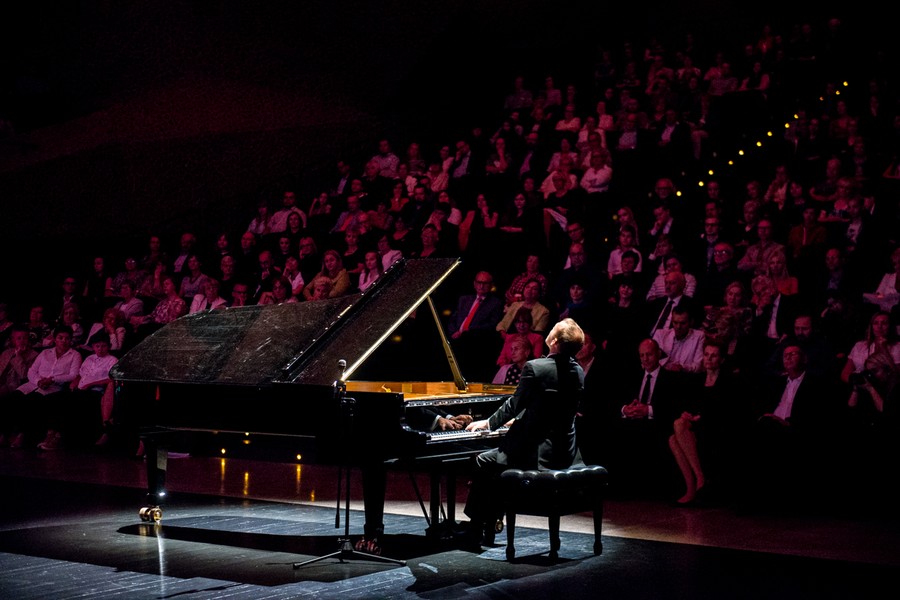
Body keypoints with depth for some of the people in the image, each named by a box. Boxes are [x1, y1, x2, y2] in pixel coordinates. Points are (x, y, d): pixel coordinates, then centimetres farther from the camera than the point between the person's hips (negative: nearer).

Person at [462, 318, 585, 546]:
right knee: (499, 463, 28)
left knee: (483, 463, 14)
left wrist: (488, 423, 11)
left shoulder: (535, 368, -18)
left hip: (536, 454, -7)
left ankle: (475, 530, 20)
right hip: (565, 455, 7)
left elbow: (514, 405, -7)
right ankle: (490, 526, 34)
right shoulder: (578, 372, 4)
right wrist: (519, 421, 30)